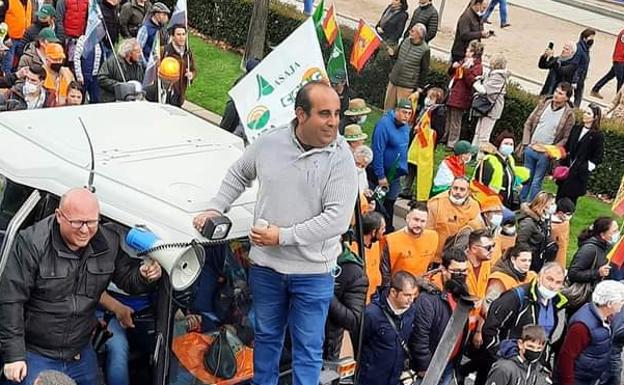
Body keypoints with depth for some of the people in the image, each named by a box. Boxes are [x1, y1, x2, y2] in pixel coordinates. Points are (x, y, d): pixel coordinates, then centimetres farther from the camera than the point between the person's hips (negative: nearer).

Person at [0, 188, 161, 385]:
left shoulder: (110, 241, -5)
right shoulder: (32, 243, -18)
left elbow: (127, 277, 10)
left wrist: (144, 276, -16)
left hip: (82, 357, 4)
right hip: (35, 356, -4)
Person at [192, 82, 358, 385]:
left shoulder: (341, 158, -15)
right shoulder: (269, 143, -4)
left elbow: (337, 219, -21)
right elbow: (239, 175, 16)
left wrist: (283, 236, -20)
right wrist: (216, 208, 6)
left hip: (313, 272, -3)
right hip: (265, 265, 4)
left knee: (308, 348, 6)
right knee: (266, 336, 21)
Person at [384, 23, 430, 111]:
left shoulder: (425, 50, -14)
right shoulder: (405, 41, 2)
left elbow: (424, 70, -8)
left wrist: (420, 86, -6)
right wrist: (392, 54, -4)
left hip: (407, 86, -6)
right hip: (393, 80, 6)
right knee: (388, 105, 15)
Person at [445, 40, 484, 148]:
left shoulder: (477, 66, -11)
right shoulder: (464, 61, 16)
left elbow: (471, 82, -22)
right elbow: (451, 73, 26)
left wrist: (466, 69, -30)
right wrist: (453, 67, 5)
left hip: (461, 98, -9)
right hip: (452, 95, 9)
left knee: (455, 122, -3)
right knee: (449, 119, 19)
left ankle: (452, 144, 3)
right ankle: (445, 138, 32)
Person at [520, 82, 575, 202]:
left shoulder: (569, 114, -9)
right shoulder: (543, 104, 1)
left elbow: (566, 138, -9)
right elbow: (528, 123, 7)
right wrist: (526, 143, -2)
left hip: (545, 154, -4)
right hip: (530, 148, 4)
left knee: (536, 182, 2)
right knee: (526, 178, 15)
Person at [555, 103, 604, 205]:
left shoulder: (598, 135, -8)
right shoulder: (576, 128, 9)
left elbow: (598, 157, -7)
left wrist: (587, 168, -12)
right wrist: (562, 163, 5)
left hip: (580, 173, -6)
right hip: (566, 168, 6)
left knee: (569, 200, -5)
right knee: (559, 197, 9)